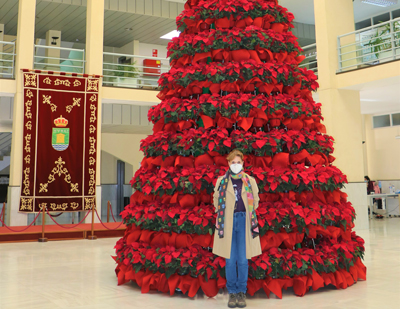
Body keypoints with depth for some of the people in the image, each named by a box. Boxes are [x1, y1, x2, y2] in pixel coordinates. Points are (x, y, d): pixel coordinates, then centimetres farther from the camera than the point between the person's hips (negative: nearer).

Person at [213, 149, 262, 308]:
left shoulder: (250, 181, 8)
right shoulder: (222, 181, 7)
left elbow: (255, 201, 16)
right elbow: (217, 201, 15)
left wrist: (247, 215, 10)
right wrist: (224, 215, 8)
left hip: (244, 222, 0)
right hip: (228, 223, 0)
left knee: (243, 259, 0)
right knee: (230, 259, 1)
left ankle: (242, 292, 12)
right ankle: (232, 292, 12)